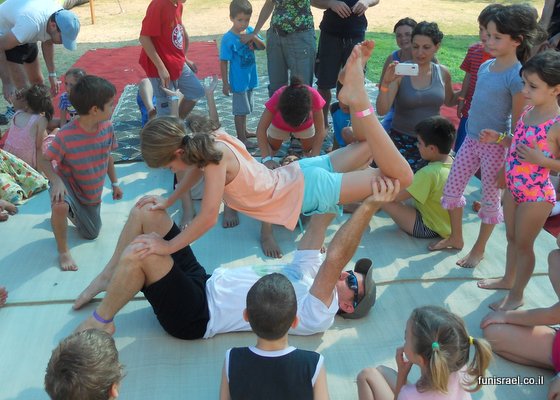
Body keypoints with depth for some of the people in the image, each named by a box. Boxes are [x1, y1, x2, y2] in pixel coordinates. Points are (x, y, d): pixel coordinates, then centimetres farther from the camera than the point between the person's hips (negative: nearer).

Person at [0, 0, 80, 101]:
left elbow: (47, 43, 1)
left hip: (23, 36, 8)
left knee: (37, 81, 14)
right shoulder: (32, 25, -41)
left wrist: (52, 75, -2)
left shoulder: (61, 16, -18)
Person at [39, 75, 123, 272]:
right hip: (68, 184, -5)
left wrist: (115, 183, 8)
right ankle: (63, 251, -15)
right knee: (60, 205, -40)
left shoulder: (107, 126, -15)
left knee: (91, 234, 16)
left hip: (92, 192, 5)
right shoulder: (66, 135, -30)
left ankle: (72, 211, 45)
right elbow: (45, 161, -23)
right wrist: (56, 181, -40)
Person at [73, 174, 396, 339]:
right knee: (147, 212, -1)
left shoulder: (318, 316, -14)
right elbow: (319, 225, 13)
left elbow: (334, 259, -29)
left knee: (142, 249, -30)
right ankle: (109, 278, 17)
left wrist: (369, 206, -36)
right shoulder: (309, 273, 11)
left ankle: (102, 322, -5)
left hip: (194, 316, -8)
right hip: (203, 280, 8)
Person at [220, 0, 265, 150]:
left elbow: (262, 47, -4)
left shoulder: (250, 31, -2)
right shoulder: (228, 39, -18)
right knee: (240, 110, 3)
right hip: (238, 80, -6)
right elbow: (223, 62, -14)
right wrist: (225, 83, -13)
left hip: (250, 78, 6)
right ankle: (241, 139, 12)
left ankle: (244, 131, 37)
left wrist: (253, 37, -23)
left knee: (244, 108, 21)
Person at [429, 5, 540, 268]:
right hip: (471, 139, 7)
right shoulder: (485, 66, 3)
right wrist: (472, 132, 17)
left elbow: (519, 124, -15)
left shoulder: (516, 76, -17)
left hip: (496, 146, -7)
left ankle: (479, 249, 26)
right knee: (451, 188, 12)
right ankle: (456, 238, 32)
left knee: (490, 199, 8)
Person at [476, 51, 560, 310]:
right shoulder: (528, 112, -1)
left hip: (536, 195, -7)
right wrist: (498, 139, 1)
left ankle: (516, 295, 28)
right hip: (514, 188, 7)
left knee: (523, 244, 9)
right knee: (512, 238, 24)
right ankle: (508, 279, 46)